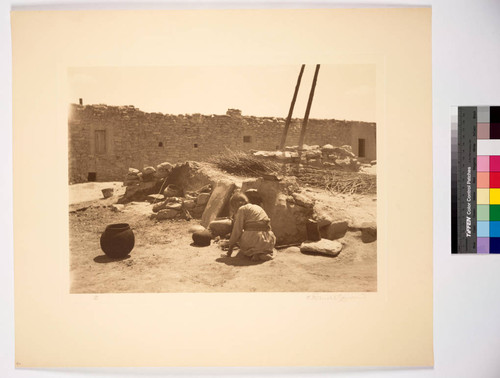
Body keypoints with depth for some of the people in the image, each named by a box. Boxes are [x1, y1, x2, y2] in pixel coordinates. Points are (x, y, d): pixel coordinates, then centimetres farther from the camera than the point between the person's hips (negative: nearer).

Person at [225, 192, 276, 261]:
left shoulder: (242, 209, 4)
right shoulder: (257, 207, 27)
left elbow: (237, 230, -1)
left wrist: (231, 246, 9)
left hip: (252, 238, -6)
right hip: (267, 240, 6)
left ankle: (253, 253, -1)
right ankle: (265, 253, 8)